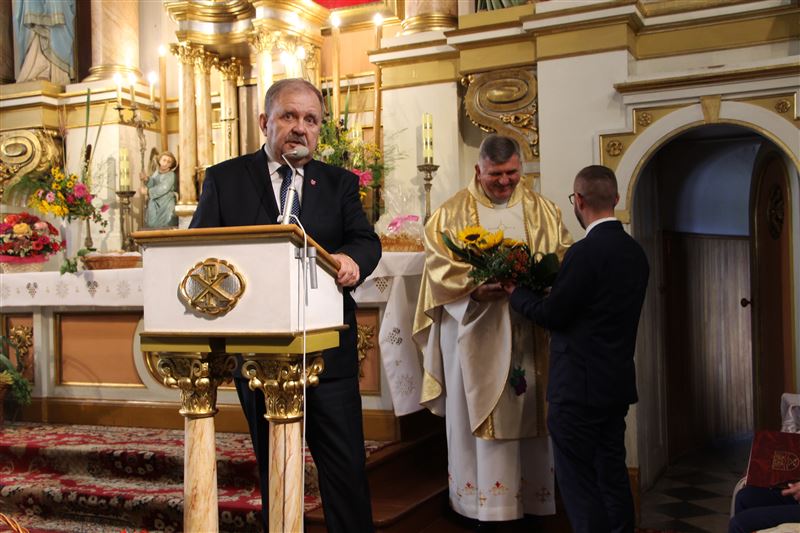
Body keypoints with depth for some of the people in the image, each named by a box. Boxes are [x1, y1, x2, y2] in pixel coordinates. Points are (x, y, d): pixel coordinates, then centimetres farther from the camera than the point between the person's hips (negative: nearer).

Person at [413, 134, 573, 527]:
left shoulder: (541, 210, 11)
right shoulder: (453, 212, 2)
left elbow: (564, 255, 7)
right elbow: (437, 263, -5)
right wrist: (473, 287, -21)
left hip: (527, 331, 2)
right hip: (473, 329, -2)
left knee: (527, 412, 6)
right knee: (476, 412, 2)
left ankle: (531, 496, 17)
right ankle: (480, 499, 11)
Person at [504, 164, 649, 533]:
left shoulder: (585, 252, -19)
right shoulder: (635, 252, 7)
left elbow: (551, 314, -15)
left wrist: (515, 292, 1)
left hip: (579, 386, -8)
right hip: (618, 382, 9)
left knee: (578, 482, 1)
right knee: (612, 475, 17)